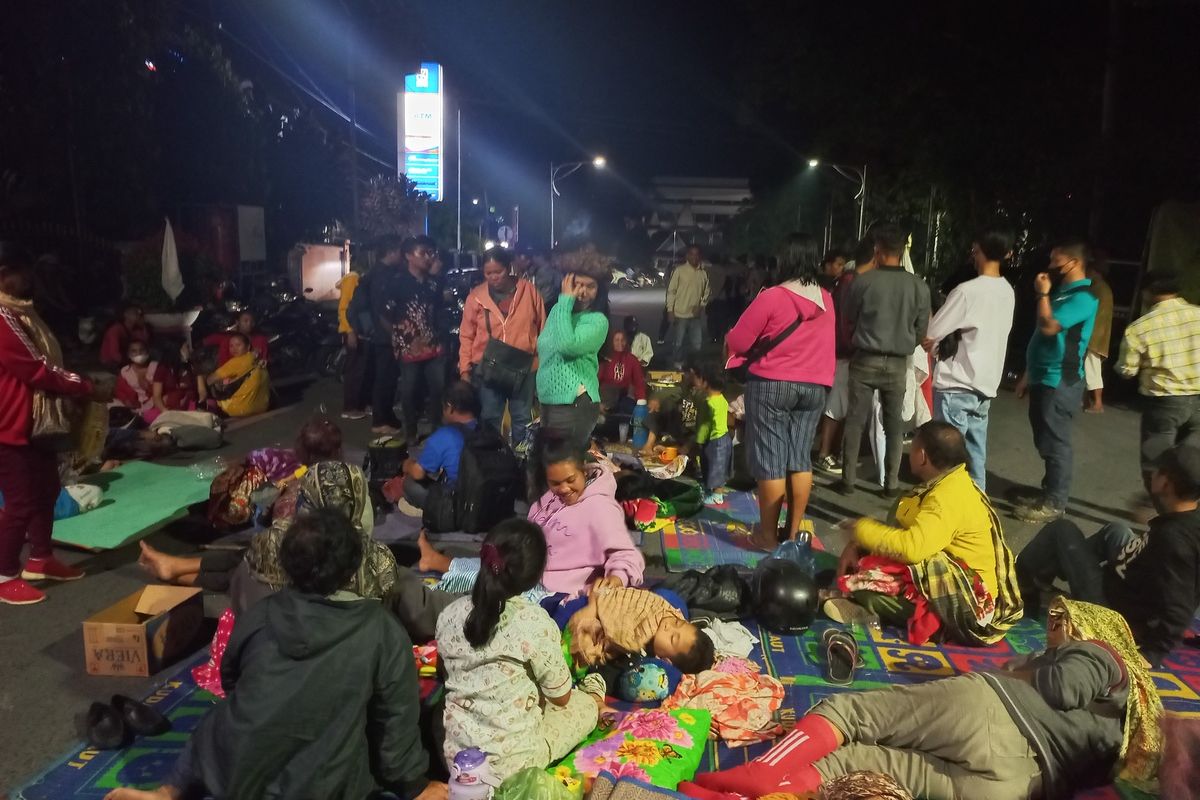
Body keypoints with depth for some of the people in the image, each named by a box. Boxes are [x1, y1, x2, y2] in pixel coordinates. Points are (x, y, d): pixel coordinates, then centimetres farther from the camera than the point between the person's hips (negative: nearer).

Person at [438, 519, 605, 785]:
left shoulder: (450, 614, -6)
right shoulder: (536, 622, -22)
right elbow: (560, 697, -9)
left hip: (455, 753, 6)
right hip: (511, 762, -6)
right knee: (586, 702, 19)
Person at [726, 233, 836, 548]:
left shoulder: (772, 297, -15)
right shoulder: (826, 300, 5)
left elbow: (736, 341, -9)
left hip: (771, 385, -5)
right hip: (815, 387, 6)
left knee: (770, 460, 1)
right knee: (800, 458, 12)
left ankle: (768, 534, 8)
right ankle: (794, 529, 19)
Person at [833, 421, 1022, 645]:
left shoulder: (948, 498, -25)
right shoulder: (945, 483, 7)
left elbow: (911, 548, -36)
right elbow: (898, 526, 11)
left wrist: (861, 529, -20)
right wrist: (856, 546, -3)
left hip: (965, 599, -10)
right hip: (948, 577, 10)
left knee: (864, 584, -23)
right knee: (863, 562, 7)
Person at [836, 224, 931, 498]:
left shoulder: (863, 281, -10)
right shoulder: (919, 287, -5)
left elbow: (848, 318, 5)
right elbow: (921, 331, 4)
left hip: (865, 360, -2)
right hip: (898, 363, 2)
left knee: (855, 420, 7)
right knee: (894, 424, 11)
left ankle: (848, 479, 11)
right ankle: (892, 483, 15)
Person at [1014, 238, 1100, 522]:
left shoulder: (1082, 297, -14)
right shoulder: (1062, 292, 16)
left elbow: (1049, 327, -26)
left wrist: (1043, 294, -12)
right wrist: (1028, 374, 20)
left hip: (1060, 382, -9)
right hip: (1044, 379, 9)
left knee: (1055, 444, -4)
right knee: (1045, 443, 15)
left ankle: (1054, 503, 3)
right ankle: (1050, 491, 25)